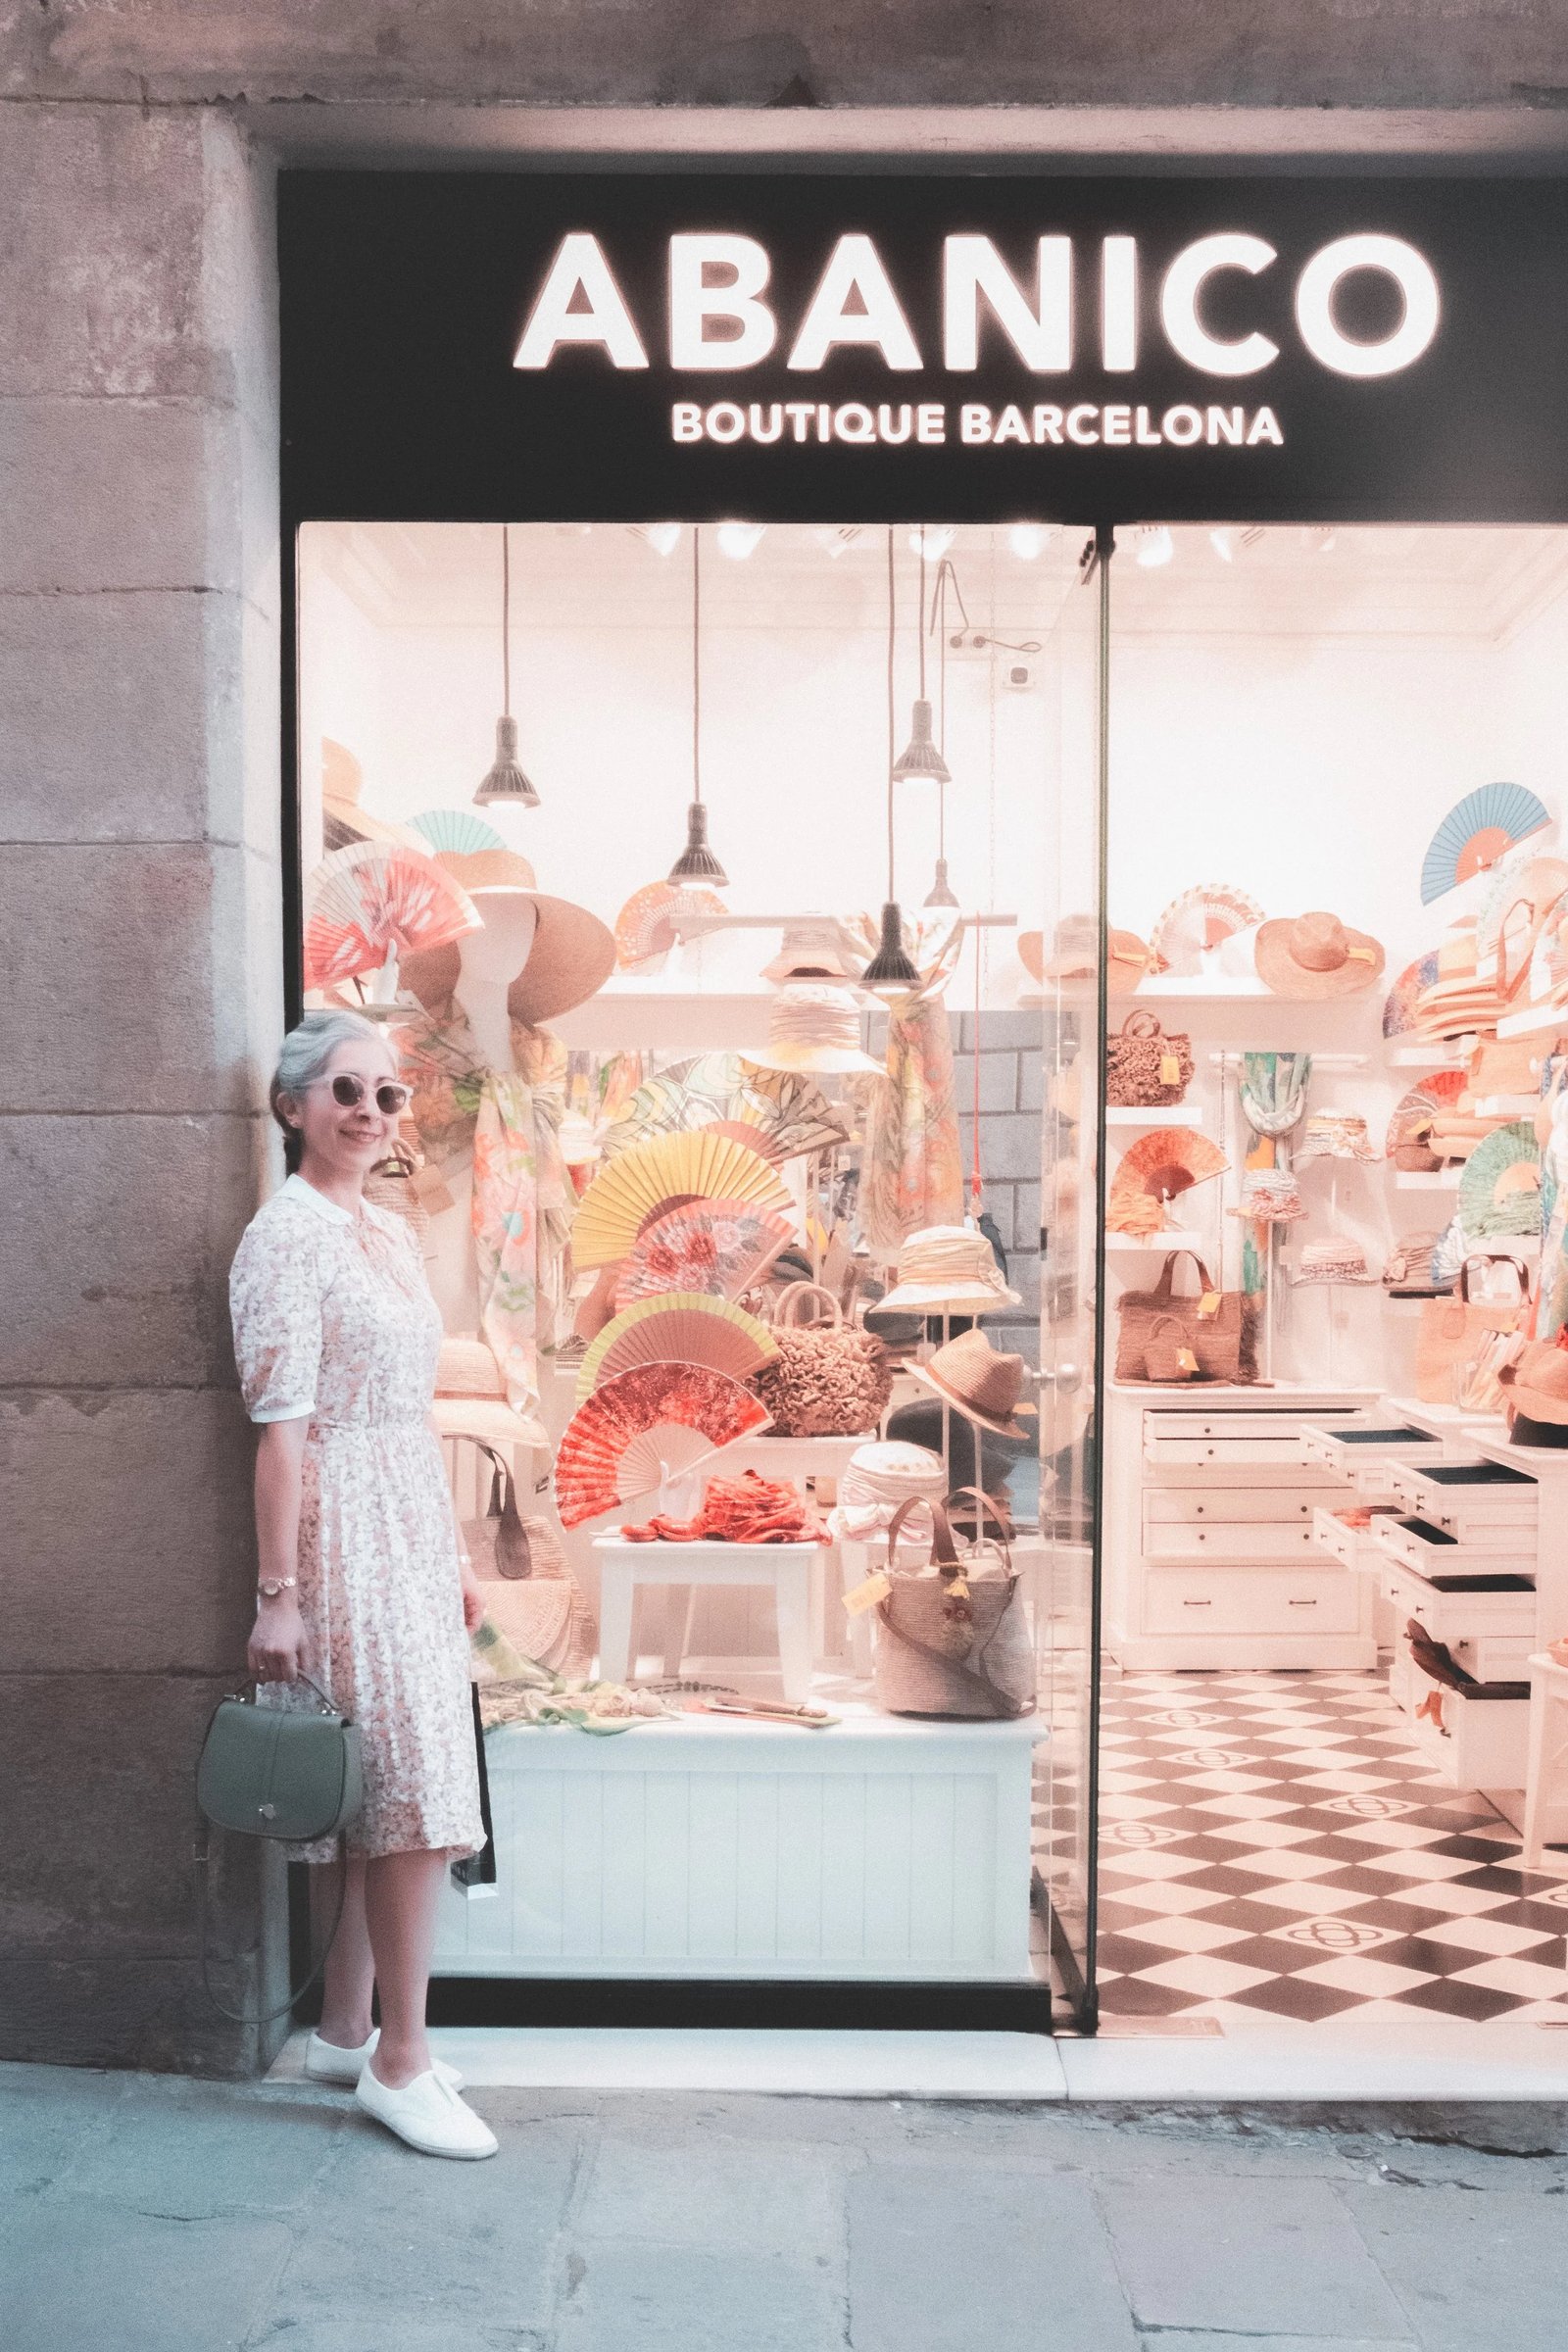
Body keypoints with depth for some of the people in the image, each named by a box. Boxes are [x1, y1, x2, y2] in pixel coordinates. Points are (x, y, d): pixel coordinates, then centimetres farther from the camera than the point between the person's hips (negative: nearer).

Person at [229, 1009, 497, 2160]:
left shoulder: (395, 1233, 12)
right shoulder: (288, 1235, -12)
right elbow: (282, 1427, -17)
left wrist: (457, 1553, 16)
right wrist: (278, 1593, -18)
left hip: (413, 1533, 8)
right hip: (347, 1536, -8)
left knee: (381, 1798, 14)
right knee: (417, 1794, -4)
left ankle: (344, 2031, 28)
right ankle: (401, 2063, 10)